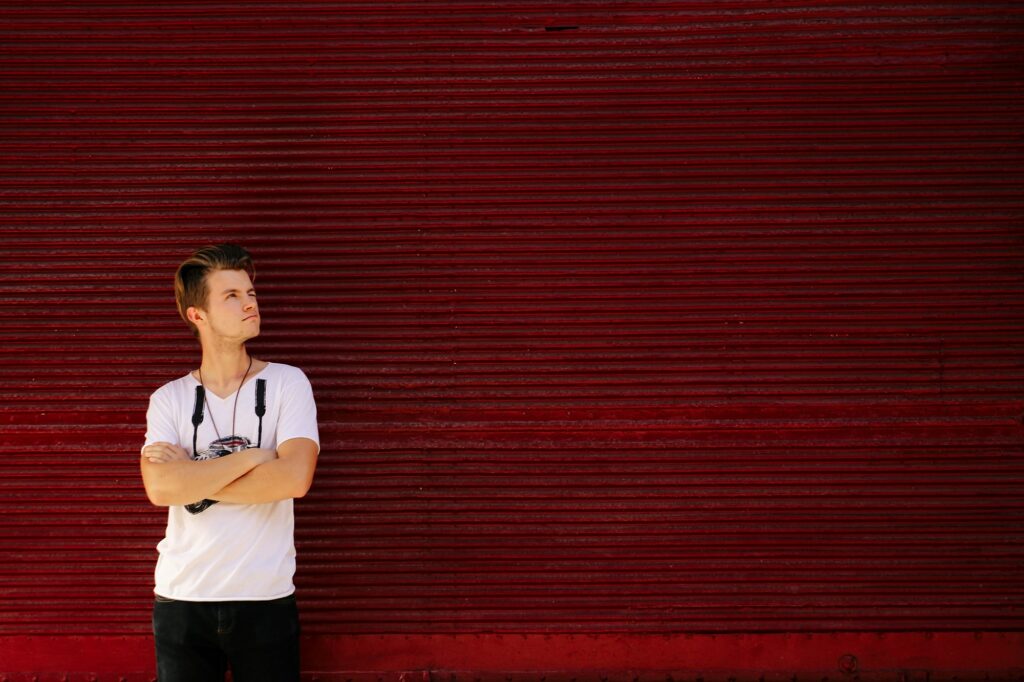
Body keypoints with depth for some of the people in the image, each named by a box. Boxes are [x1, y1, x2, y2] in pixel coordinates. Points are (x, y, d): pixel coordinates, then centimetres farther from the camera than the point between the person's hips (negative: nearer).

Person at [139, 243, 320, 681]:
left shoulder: (287, 384, 0)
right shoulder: (169, 399, 3)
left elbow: (294, 478, -16)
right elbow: (160, 488, -14)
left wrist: (194, 481, -11)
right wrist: (253, 456, -14)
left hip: (266, 599, -1)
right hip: (182, 599, 1)